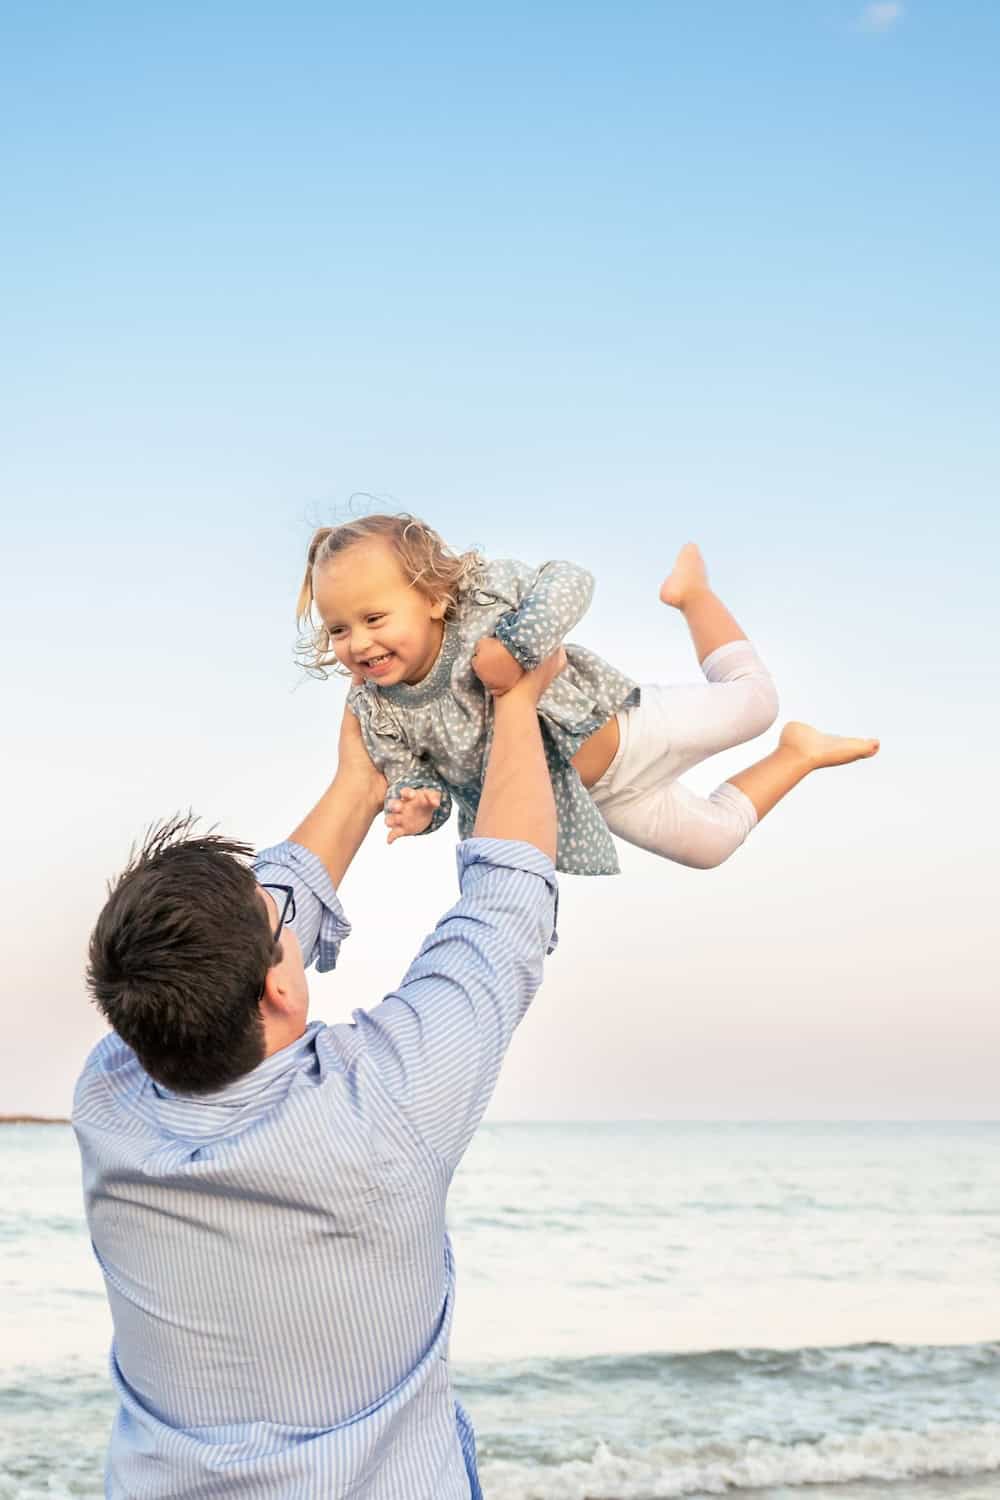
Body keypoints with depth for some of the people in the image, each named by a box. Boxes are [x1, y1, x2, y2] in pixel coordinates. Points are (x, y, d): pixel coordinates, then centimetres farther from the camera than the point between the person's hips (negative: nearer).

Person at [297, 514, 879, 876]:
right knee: (714, 840, 18)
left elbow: (570, 582, -31)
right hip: (575, 792, 4)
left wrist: (513, 645, -45)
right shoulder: (376, 710, -21)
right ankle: (798, 755, 43)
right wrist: (418, 806, -34)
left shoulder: (481, 594, -30)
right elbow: (408, 776, -11)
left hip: (616, 726, -4)